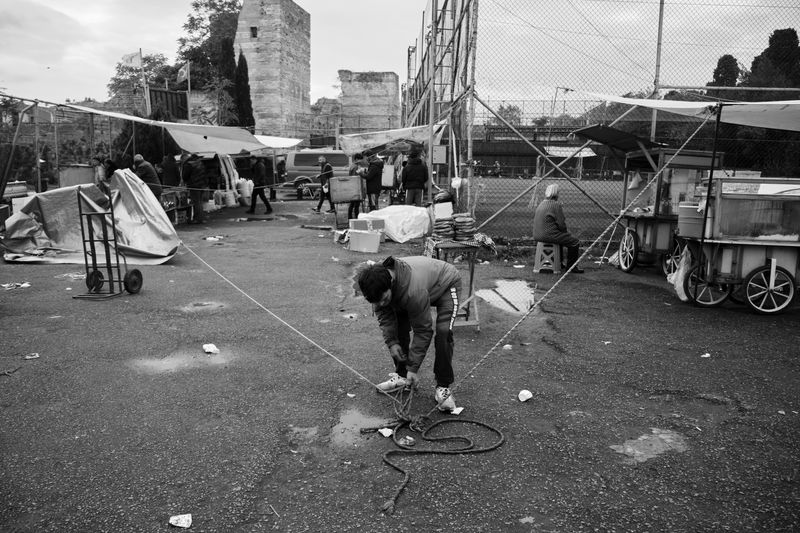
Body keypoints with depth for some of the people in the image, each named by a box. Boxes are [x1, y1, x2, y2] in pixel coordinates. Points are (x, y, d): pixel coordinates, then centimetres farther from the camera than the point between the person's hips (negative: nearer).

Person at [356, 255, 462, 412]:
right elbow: (383, 314, -9)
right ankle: (402, 375, 12)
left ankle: (443, 387, -13)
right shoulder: (378, 285, -26)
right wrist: (391, 342, -20)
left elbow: (423, 330, -33)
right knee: (398, 327, -5)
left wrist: (413, 368, -28)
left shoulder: (414, 292, -45)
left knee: (443, 332, -25)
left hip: (446, 285, -7)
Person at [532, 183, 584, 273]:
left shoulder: (541, 204, 14)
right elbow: (561, 224, -15)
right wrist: (564, 231, 9)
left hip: (537, 235, 10)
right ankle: (571, 266, 7)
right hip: (549, 235, -10)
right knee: (575, 242, -1)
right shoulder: (556, 205, -13)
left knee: (562, 238, 35)